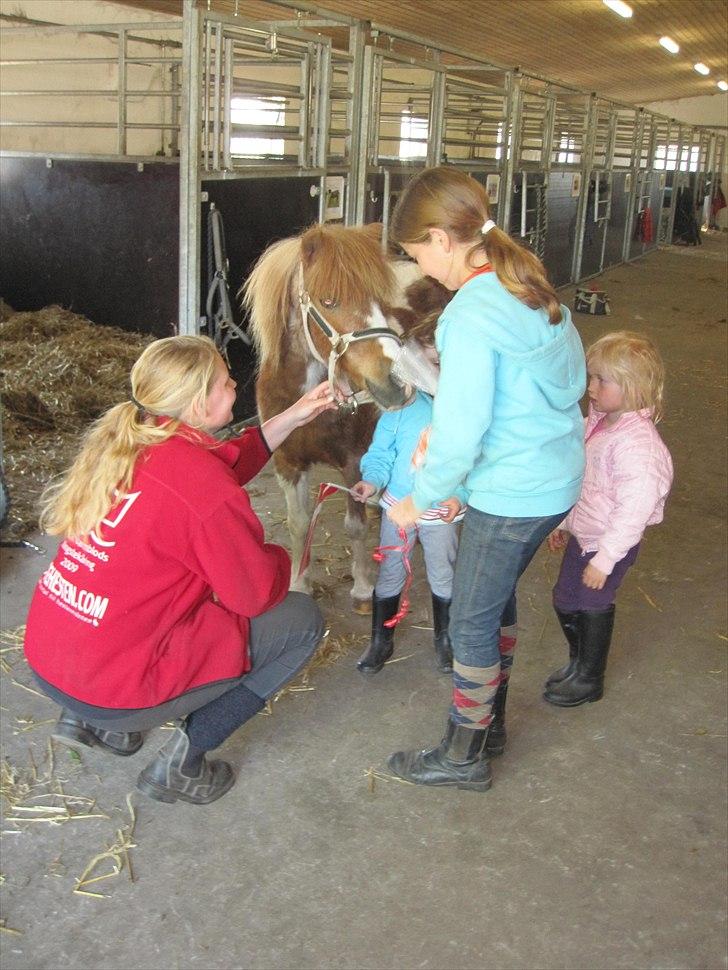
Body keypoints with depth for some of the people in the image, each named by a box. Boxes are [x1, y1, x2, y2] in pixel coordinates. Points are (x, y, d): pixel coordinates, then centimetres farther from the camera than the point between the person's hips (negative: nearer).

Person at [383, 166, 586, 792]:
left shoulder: (472, 316, -23)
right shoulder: (532, 285, 4)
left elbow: (460, 440, -23)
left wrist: (416, 501, -6)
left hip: (510, 495, -9)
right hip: (558, 479, 9)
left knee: (471, 623, 8)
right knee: (498, 598, 24)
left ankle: (464, 755, 26)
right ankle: (491, 723, 41)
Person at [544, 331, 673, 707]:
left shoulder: (636, 443, -28)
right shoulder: (598, 423, 0)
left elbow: (634, 509, -28)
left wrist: (605, 558, -24)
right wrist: (563, 522, 20)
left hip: (610, 545, -8)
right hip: (583, 536, 8)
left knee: (593, 606, 9)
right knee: (564, 599, 19)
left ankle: (589, 679, 32)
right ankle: (579, 661, 43)